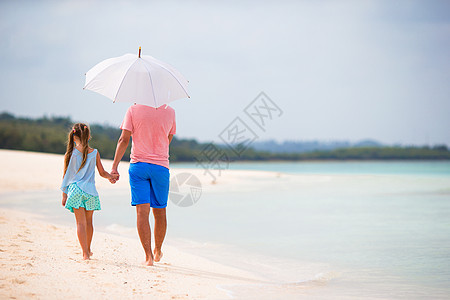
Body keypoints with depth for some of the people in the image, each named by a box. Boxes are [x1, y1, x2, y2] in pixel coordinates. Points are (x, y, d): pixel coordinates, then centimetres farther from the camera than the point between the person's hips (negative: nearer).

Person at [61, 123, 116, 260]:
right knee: (88, 221, 17)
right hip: (90, 190, 2)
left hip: (75, 190, -2)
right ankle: (88, 250, 31)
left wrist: (64, 194, 8)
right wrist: (110, 176, 23)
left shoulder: (70, 154, -2)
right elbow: (102, 172, 4)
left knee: (81, 223, -1)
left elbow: (66, 175, 3)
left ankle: (85, 253, -9)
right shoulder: (94, 153, 2)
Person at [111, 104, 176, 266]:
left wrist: (114, 167, -4)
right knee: (159, 212, 14)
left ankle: (148, 255, -10)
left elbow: (124, 140, -6)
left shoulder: (134, 110, -3)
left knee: (142, 211, -3)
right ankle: (158, 251, 29)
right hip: (161, 166, 1)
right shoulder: (169, 111, 2)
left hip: (138, 165, -1)